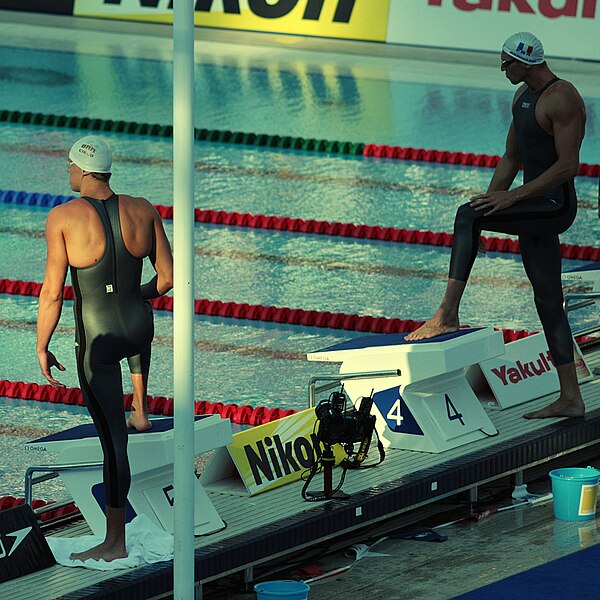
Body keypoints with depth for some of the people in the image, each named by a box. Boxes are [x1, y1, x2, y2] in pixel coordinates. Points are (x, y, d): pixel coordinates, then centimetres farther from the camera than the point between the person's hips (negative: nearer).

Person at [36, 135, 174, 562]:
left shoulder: (63, 217, -16)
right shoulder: (143, 211, -5)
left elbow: (52, 292, -17)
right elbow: (168, 276, 2)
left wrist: (42, 349, -4)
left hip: (97, 342, -4)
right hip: (140, 330, 4)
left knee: (113, 439, 2)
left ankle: (115, 541, 8)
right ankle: (140, 409, 52)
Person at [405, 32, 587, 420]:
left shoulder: (562, 99, -15)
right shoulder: (523, 96, 14)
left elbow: (568, 165, -21)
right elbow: (510, 160, 19)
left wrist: (512, 196, -22)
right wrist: (491, 201, 7)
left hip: (555, 205, -10)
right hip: (534, 209, 10)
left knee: (467, 216, -24)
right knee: (548, 302, 9)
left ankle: (447, 315, -25)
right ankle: (570, 399, 13)